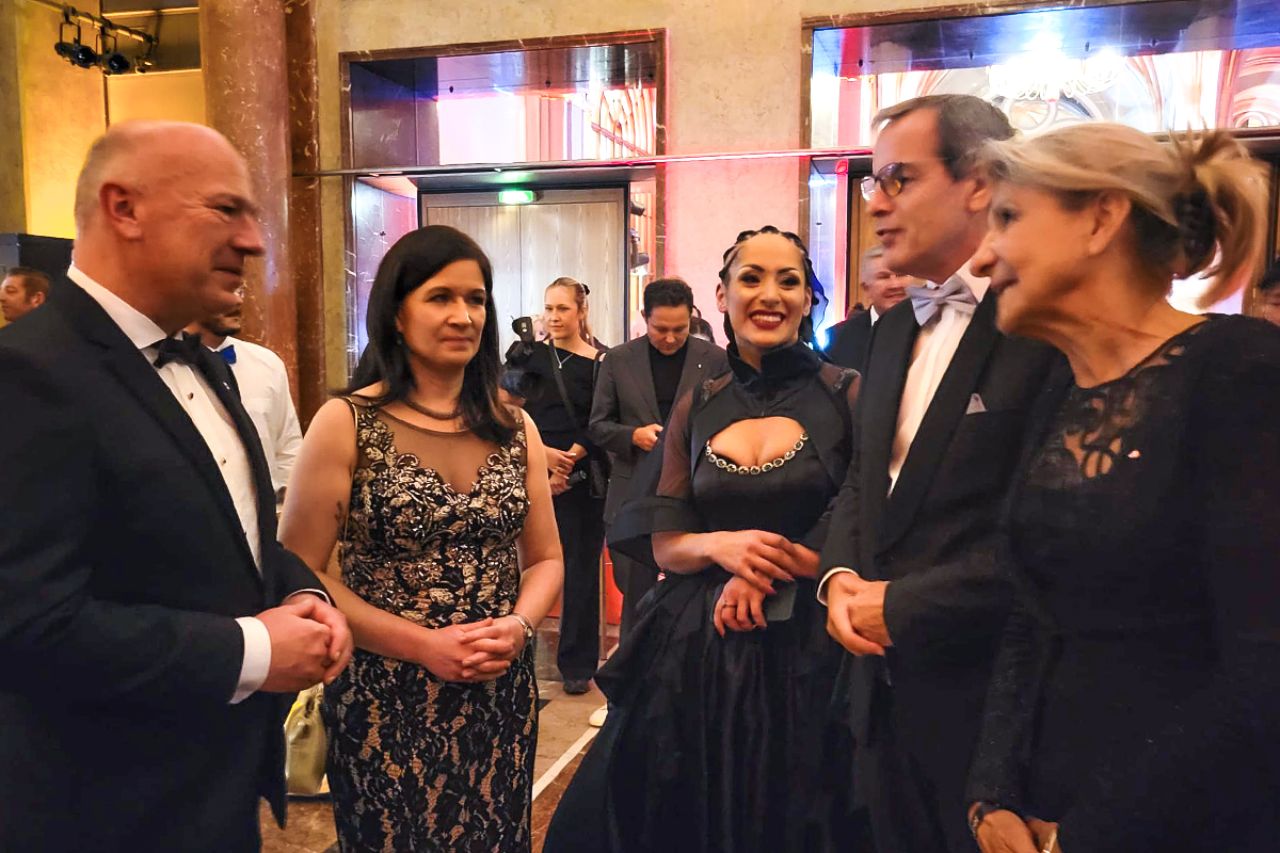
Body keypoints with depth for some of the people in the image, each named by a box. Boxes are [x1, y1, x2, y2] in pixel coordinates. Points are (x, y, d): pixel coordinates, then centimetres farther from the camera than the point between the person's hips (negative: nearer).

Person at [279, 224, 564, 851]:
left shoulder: (513, 427, 3)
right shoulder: (346, 423, -9)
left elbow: (546, 559, 8)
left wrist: (518, 626, -12)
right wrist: (423, 644, -18)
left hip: (502, 698, 4)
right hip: (387, 703, -4)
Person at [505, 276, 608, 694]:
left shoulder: (599, 363, 1)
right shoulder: (527, 356, 7)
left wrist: (569, 460, -11)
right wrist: (543, 453, -11)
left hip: (582, 481, -1)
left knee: (580, 571, 5)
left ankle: (577, 663, 17)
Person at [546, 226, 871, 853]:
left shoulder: (847, 396, -4)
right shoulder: (696, 407, 6)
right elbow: (664, 545, 6)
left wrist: (771, 570, -16)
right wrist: (722, 546, -14)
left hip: (804, 655, -3)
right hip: (695, 654, 3)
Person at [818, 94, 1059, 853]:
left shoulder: (1051, 326, -17)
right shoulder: (897, 327, 11)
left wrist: (901, 604, -17)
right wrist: (841, 577, -2)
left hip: (982, 687, -7)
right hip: (883, 682, 7)